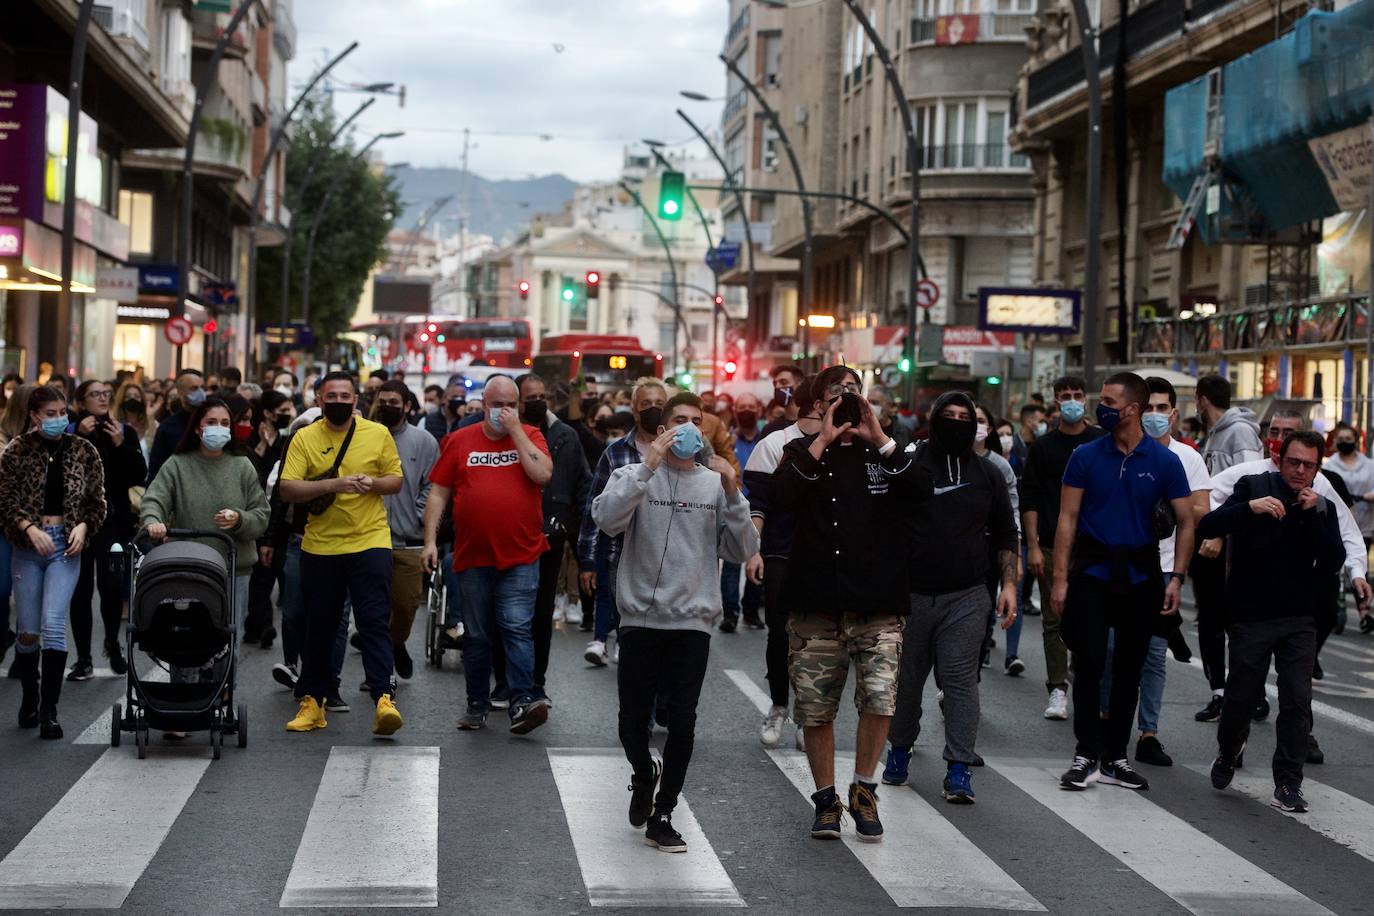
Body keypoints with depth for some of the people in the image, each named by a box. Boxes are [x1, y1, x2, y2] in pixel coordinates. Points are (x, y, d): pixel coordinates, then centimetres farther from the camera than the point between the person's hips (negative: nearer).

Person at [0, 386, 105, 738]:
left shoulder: (83, 450, 4)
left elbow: (97, 501, 8)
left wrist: (83, 527, -9)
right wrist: (31, 528, -15)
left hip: (66, 545, 0)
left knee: (54, 624, -13)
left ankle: (49, 710, -9)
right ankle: (29, 697, 27)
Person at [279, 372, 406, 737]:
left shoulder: (378, 434, 4)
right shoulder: (304, 438, 2)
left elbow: (396, 480, 10)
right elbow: (287, 488, -6)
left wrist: (373, 482, -12)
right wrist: (333, 484, -19)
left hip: (369, 542, -1)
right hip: (319, 546, 1)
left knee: (374, 621, -10)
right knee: (319, 626, 10)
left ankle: (384, 698, -15)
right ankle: (312, 700, 20)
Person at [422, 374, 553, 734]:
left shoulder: (529, 436, 4)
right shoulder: (460, 441, 7)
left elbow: (543, 474, -14)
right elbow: (439, 492, 8)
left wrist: (515, 430, -11)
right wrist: (430, 539, 0)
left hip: (521, 557, -2)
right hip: (473, 557, 2)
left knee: (517, 627, -11)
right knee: (476, 635, 9)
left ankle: (523, 701, -13)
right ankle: (477, 705, 18)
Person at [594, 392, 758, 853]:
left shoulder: (715, 484, 6)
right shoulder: (635, 475, 1)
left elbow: (743, 551, -1)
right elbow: (607, 518, -19)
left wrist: (732, 492, -12)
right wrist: (647, 467, -23)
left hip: (692, 620, 1)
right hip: (641, 617, -1)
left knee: (682, 721, -2)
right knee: (633, 720, 5)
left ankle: (662, 816, 13)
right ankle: (645, 775, 38)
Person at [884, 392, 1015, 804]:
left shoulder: (988, 474, 10)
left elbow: (1005, 534, 16)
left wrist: (1009, 584, 5)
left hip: (966, 598, 1)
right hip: (910, 595, 0)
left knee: (961, 680, -5)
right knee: (906, 680, 8)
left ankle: (959, 769, -4)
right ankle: (900, 749, 28)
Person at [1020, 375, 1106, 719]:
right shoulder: (1042, 446, 7)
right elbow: (1029, 499, 4)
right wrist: (1033, 546, -4)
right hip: (1052, 548, 0)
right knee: (1054, 621, 2)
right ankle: (1058, 690, 6)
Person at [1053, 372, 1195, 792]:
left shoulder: (1165, 462, -1)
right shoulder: (1086, 456, -1)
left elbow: (1186, 524, 2)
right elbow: (1067, 518, -1)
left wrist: (1176, 579, -8)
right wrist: (1060, 578, -8)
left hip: (1141, 575, 1)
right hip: (1092, 572, -1)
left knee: (1129, 668, 8)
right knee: (1089, 664, -5)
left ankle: (1114, 757, 17)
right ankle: (1086, 755, 3)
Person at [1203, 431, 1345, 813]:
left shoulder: (1324, 508, 7)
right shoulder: (1253, 487, -2)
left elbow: (1334, 562, -6)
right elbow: (1207, 526, -16)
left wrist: (1313, 516, -15)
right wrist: (1249, 507, -32)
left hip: (1299, 620, 2)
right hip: (1251, 617, -2)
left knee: (1297, 702, -4)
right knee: (1241, 697, 6)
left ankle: (1288, 783, 4)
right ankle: (1228, 753, 34)